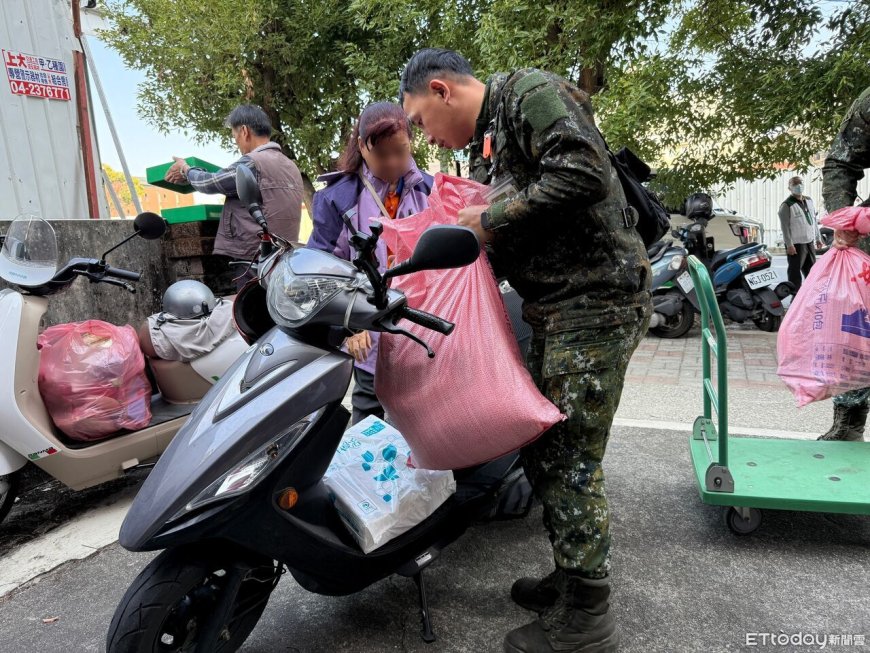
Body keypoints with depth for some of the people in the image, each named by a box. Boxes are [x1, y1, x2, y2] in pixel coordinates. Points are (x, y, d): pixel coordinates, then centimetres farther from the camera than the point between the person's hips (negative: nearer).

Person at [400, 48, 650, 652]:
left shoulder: (529, 92, -7)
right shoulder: (487, 143, 21)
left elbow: (582, 174, -23)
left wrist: (492, 217, -15)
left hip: (595, 301, -10)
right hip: (556, 310, 10)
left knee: (570, 461, -4)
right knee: (541, 451, 15)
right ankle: (571, 578, 32)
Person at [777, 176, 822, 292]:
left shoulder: (809, 201, 13)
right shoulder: (786, 205, -11)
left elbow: (814, 220, 19)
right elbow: (785, 226, -15)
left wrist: (818, 238, 18)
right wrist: (789, 245, -20)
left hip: (810, 242, 7)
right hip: (796, 244, -7)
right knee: (795, 272, -3)